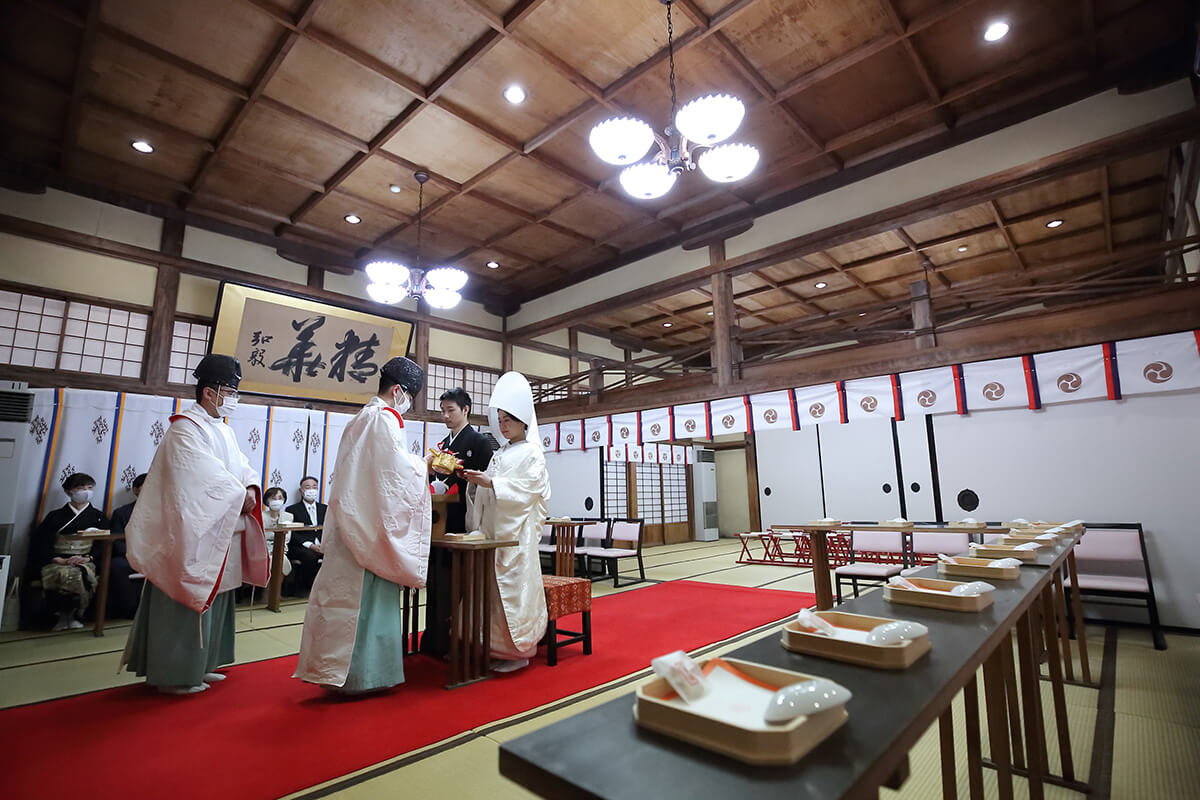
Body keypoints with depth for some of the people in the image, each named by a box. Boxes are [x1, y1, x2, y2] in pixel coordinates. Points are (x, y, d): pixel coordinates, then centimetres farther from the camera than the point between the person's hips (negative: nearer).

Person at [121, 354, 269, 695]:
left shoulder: (223, 431, 14)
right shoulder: (186, 428, -13)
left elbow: (241, 466, 8)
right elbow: (205, 475, -22)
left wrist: (251, 488, -11)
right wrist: (240, 495, -17)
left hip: (221, 532, 9)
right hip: (193, 532, -9)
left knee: (212, 599, 16)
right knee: (187, 601, 0)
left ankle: (198, 664, 28)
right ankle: (174, 674, 13)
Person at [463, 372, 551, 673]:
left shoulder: (531, 452, -3)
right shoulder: (500, 453, 19)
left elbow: (527, 489, -14)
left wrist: (489, 482, -20)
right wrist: (476, 479, 2)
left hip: (515, 531, -7)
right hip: (493, 529, 7)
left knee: (512, 586, -4)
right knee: (495, 587, 7)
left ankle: (517, 651, 8)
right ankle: (498, 646, 18)